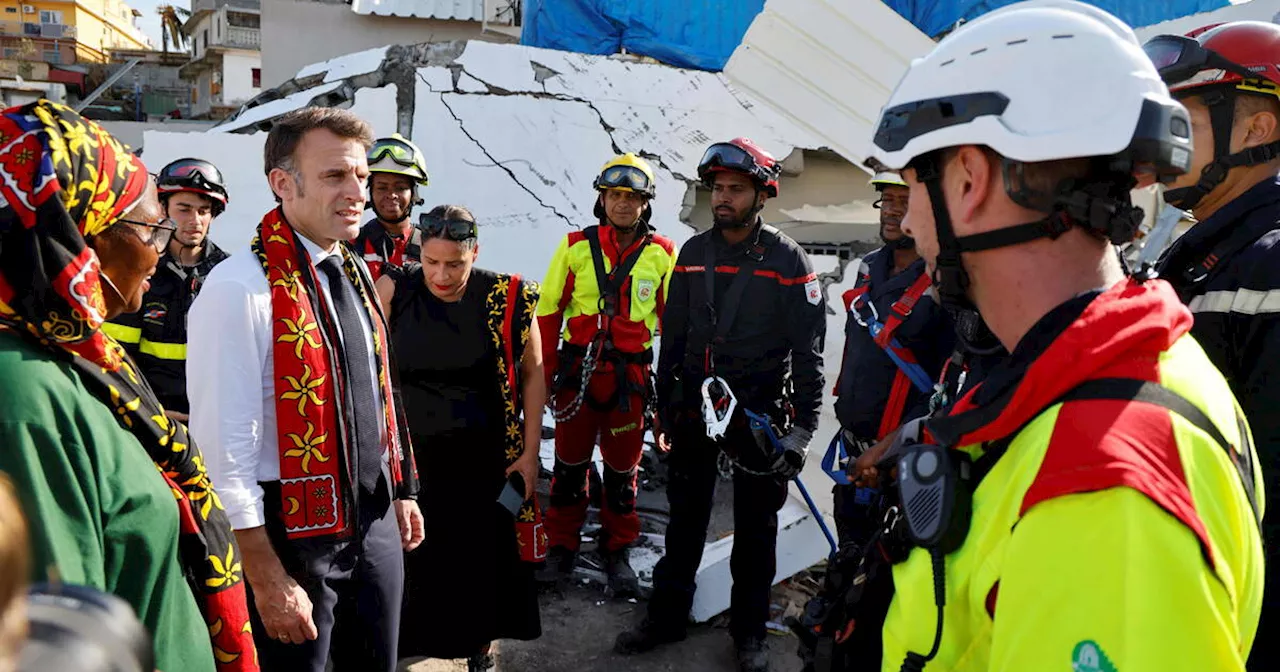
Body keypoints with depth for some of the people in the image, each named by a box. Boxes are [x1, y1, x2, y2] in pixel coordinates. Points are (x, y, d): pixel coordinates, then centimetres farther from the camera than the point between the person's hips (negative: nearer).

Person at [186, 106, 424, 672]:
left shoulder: (355, 275, 6)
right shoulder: (241, 289, -19)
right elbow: (225, 451, -21)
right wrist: (269, 582, -19)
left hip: (374, 521, 7)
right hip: (295, 534, -7)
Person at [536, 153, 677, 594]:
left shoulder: (662, 254, 0)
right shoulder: (575, 247, -1)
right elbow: (547, 311, 4)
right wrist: (545, 370, -1)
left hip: (631, 376, 0)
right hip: (577, 371, 0)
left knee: (622, 470, 10)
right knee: (570, 463, 10)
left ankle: (617, 551, 26)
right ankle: (562, 546, 26)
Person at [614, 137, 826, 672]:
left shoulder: (788, 260, -8)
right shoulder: (693, 253, 4)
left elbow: (808, 352, -6)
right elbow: (672, 336, 10)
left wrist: (802, 428, -10)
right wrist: (663, 408, 9)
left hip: (760, 412, -3)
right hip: (694, 407, 3)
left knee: (755, 527, 9)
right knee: (685, 519, 13)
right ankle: (667, 617, 28)